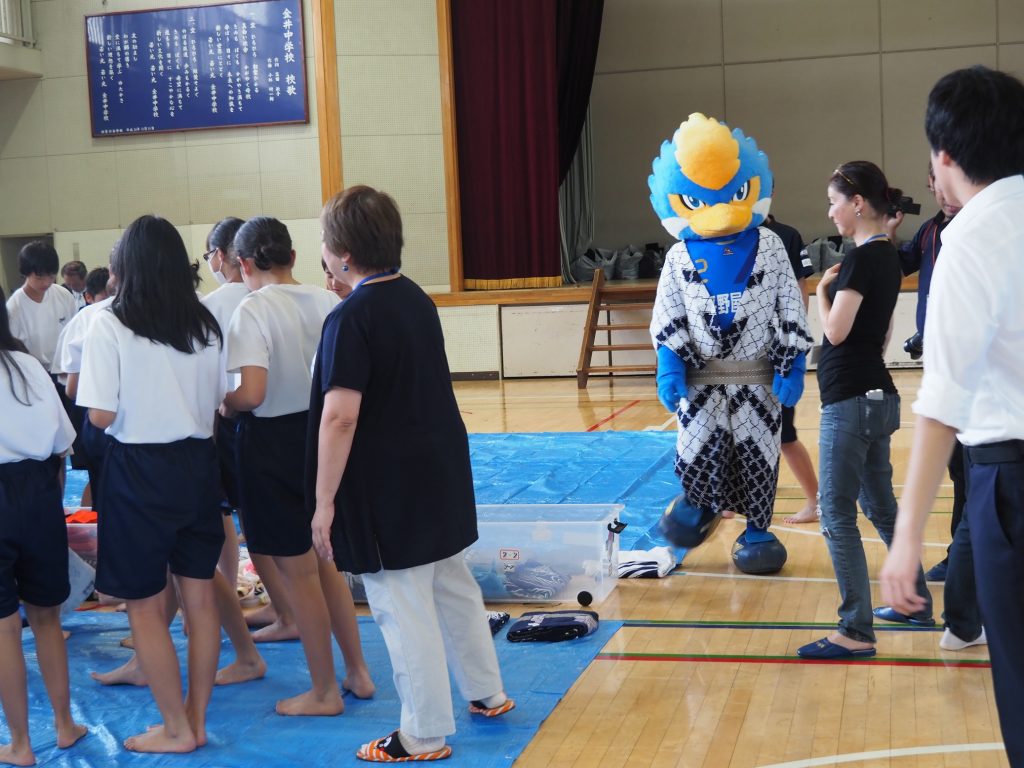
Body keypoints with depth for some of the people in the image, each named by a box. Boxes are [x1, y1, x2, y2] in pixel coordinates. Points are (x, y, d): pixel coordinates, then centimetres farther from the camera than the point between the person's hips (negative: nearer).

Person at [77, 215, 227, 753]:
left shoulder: (109, 325, -12)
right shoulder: (204, 325, 2)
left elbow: (101, 416, -14)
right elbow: (217, 403, 8)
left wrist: (131, 415, 6)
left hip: (139, 471, -5)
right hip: (197, 464, 5)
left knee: (145, 606, 8)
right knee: (199, 598, 14)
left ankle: (177, 729, 16)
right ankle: (197, 719, 25)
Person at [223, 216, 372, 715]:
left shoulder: (252, 311, -16)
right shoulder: (328, 303, 0)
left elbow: (251, 394, -25)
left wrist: (224, 407, -4)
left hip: (272, 445, -6)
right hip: (323, 436, 6)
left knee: (298, 574, 8)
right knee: (325, 563, 22)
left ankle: (324, 692, 21)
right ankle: (357, 672, 30)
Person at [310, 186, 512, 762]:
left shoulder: (351, 319, -18)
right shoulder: (416, 299, 6)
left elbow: (341, 417, -22)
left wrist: (324, 501, -17)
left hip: (387, 485, -8)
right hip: (442, 471, 8)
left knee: (404, 608, 3)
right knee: (454, 587, 22)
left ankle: (426, 735, 14)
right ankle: (487, 693, 36)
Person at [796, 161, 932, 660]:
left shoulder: (862, 258, -16)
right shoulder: (887, 256, 12)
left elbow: (835, 331, -17)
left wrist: (822, 289, -2)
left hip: (850, 403, -10)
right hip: (877, 397, 10)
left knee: (838, 517, -5)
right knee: (882, 507, 20)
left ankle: (856, 633, -2)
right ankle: (917, 601, 32)